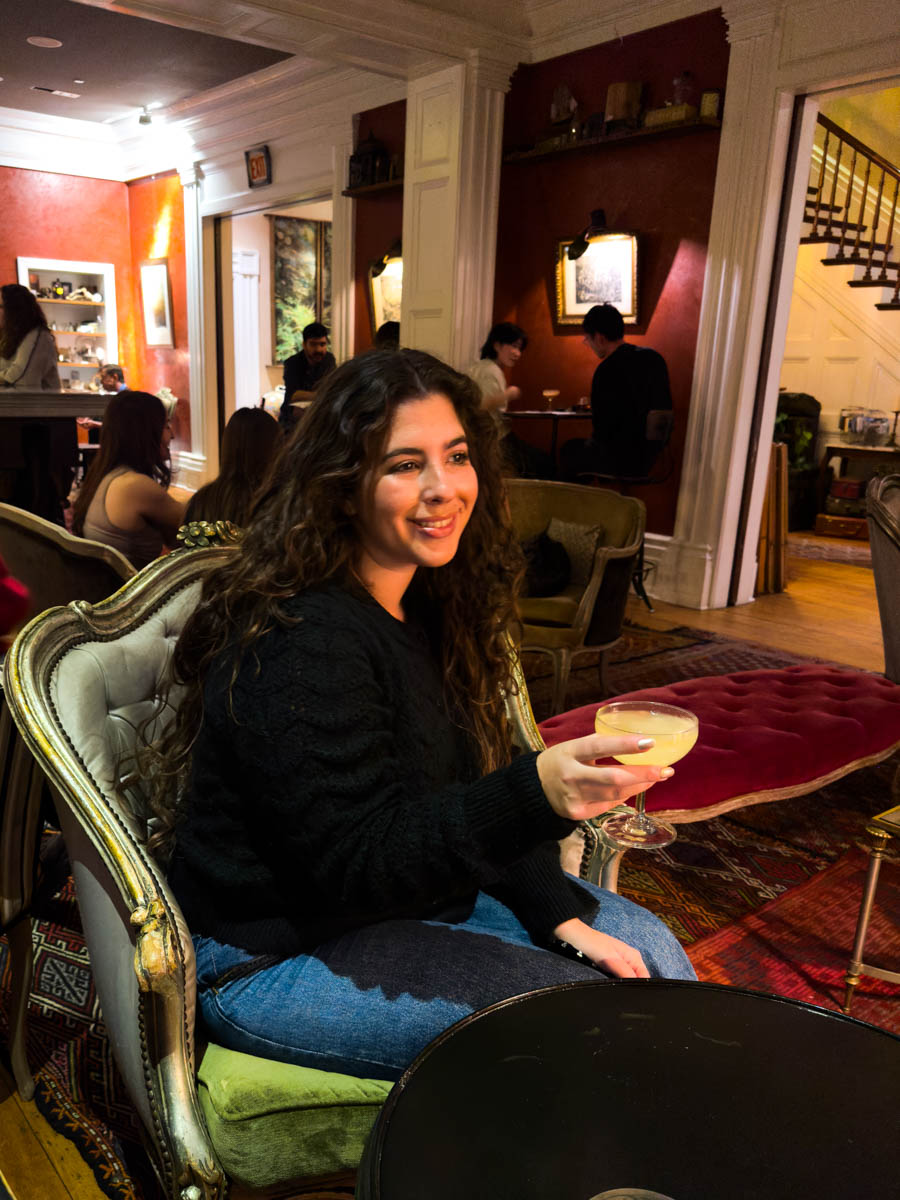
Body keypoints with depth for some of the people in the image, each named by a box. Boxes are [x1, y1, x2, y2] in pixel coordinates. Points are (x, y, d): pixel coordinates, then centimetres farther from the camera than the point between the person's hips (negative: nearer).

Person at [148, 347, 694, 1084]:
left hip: (410, 892, 8)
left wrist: (562, 918, -7)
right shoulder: (298, 644, -27)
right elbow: (356, 865, -28)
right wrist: (535, 793, -41)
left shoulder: (430, 603, 1)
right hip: (275, 957, -8)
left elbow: (476, 787, 3)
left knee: (649, 954, 6)